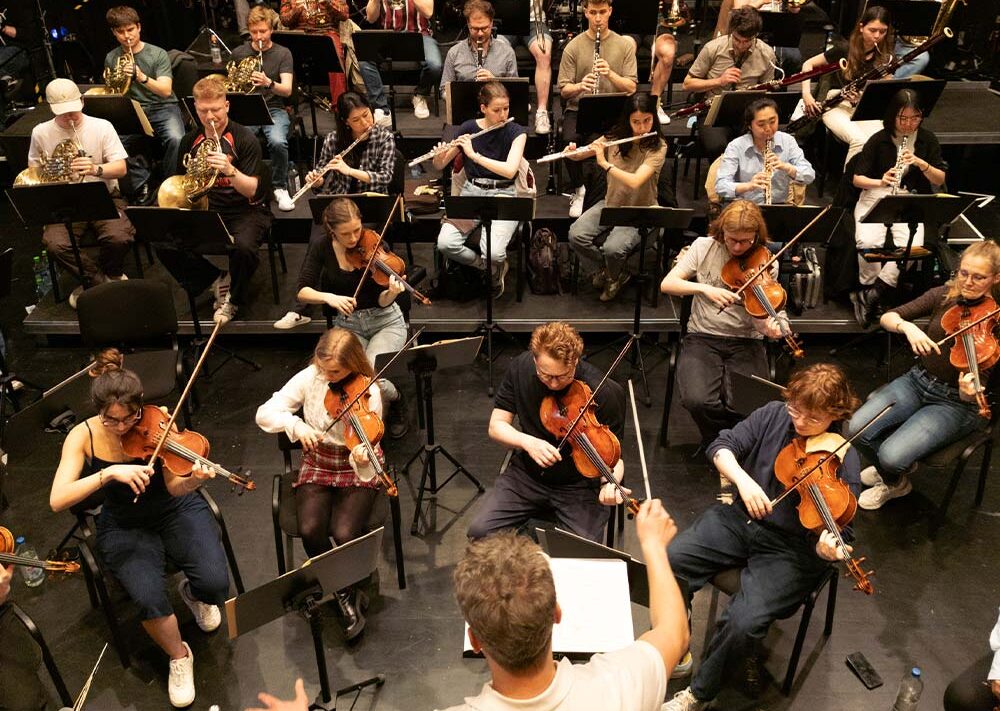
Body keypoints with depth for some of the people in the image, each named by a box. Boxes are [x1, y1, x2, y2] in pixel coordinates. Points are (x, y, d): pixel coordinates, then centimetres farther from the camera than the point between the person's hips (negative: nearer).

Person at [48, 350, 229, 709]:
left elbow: (174, 488, -20)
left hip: (176, 512, 0)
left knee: (215, 584, -22)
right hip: (124, 528, 0)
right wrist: (109, 472, -40)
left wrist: (193, 480, -43)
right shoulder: (83, 436, -17)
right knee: (149, 598, -27)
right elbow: (57, 500, -27)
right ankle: (178, 656, 4)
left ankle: (192, 592, 17)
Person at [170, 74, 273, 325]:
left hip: (245, 210, -4)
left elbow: (251, 190, -15)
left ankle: (233, 299, -5)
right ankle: (216, 278, 5)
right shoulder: (190, 141, 6)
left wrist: (230, 170, -33)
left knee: (243, 247, -37)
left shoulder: (245, 139, -9)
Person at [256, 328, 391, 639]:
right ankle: (346, 594, 2)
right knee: (310, 530, -24)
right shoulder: (309, 378, -9)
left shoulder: (369, 392, -16)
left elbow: (366, 444, -17)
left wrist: (363, 457, -42)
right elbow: (264, 413, -9)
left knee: (345, 534, -27)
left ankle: (347, 592, 7)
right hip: (316, 466, 3)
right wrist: (296, 425, -28)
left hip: (355, 471, -2)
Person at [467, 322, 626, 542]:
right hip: (527, 474, 3)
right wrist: (528, 442, -25)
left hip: (579, 484, -3)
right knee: (480, 532, -15)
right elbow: (496, 426, -4)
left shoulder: (603, 392, -22)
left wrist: (610, 484, -35)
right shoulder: (521, 367, -11)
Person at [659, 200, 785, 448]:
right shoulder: (704, 247, -1)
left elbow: (758, 318, -6)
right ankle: (718, 441, 5)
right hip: (703, 337, 0)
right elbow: (667, 284, -8)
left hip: (746, 342, 0)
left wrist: (768, 327, -30)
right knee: (697, 400, -27)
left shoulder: (766, 263, -2)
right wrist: (704, 288, -24)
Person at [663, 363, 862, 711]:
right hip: (740, 519, 4)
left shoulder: (842, 459, -13)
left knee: (743, 622, -26)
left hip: (791, 550, -4)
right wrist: (742, 479, -25)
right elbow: (722, 446, -4)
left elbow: (838, 529, -14)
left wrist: (829, 548, -39)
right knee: (667, 563, -17)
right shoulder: (774, 415, -3)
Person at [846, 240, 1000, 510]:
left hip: (956, 403, -4)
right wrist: (907, 326, -28)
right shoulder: (944, 295, -2)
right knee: (858, 428, -18)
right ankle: (892, 467, 15)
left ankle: (897, 484, 17)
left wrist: (969, 394, -43)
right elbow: (887, 318, -6)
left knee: (892, 455, -22)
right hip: (917, 381, 4)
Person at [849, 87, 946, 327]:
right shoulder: (878, 140, 2)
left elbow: (940, 180, 6)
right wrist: (880, 182, -19)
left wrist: (921, 163, -12)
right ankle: (869, 289, -10)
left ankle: (871, 294, -19)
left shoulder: (927, 140, 7)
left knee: (910, 245, -31)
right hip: (876, 198, -1)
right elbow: (857, 179, 1)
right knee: (868, 242, -32)